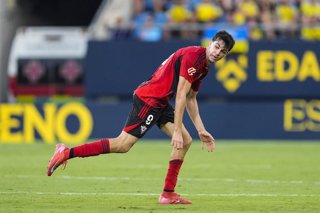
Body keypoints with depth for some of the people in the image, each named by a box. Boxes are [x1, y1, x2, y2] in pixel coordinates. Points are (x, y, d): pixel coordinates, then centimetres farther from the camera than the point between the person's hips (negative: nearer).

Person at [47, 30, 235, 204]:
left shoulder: (204, 67, 15)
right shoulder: (193, 56, -16)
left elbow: (190, 99, 24)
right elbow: (181, 94, -19)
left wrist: (201, 130, 19)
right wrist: (177, 131, -19)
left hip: (160, 102, 10)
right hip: (148, 99, -10)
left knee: (185, 141, 3)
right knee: (123, 145, -13)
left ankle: (168, 194, 6)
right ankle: (67, 153, -8)